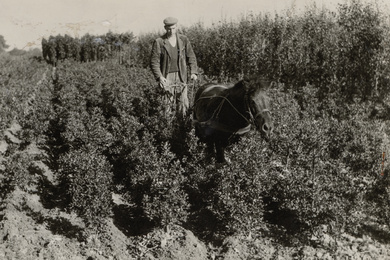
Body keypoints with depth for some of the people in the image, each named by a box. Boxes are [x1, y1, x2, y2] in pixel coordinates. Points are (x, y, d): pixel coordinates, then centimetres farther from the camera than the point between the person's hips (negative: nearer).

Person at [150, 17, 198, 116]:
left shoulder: (184, 40, 6)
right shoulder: (159, 42, -2)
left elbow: (191, 57, 11)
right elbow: (154, 62, -4)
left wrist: (193, 72, -2)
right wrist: (159, 77, -17)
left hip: (181, 77, 2)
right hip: (166, 78, -2)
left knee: (183, 103, 0)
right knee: (168, 105, -3)